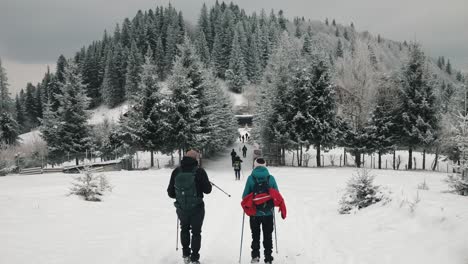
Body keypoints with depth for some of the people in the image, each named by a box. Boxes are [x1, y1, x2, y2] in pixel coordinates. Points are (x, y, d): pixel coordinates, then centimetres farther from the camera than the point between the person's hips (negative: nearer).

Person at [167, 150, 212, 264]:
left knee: (184, 229, 25)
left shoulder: (176, 171, -5)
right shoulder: (199, 171, -15)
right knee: (196, 232, 12)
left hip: (181, 208, 3)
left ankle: (185, 255, 30)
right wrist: (208, 183, 12)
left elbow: (171, 192, -1)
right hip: (197, 208, -3)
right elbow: (207, 190, -9)